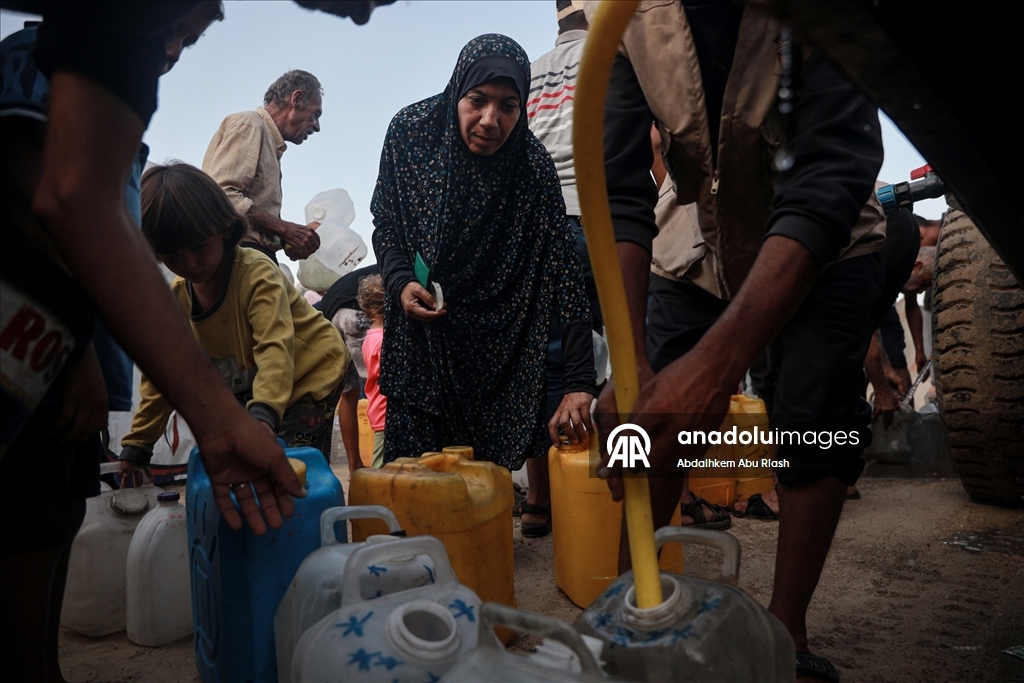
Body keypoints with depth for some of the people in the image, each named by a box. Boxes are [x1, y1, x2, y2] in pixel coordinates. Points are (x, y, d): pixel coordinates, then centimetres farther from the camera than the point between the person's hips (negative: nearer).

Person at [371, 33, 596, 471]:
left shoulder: (534, 167, -18)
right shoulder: (409, 131, -12)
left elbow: (564, 276, -22)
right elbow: (384, 224, 1)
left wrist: (579, 383, -30)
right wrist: (400, 282, -19)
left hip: (496, 347, -1)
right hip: (418, 333, 1)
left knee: (485, 468, 2)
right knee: (413, 468, 1)